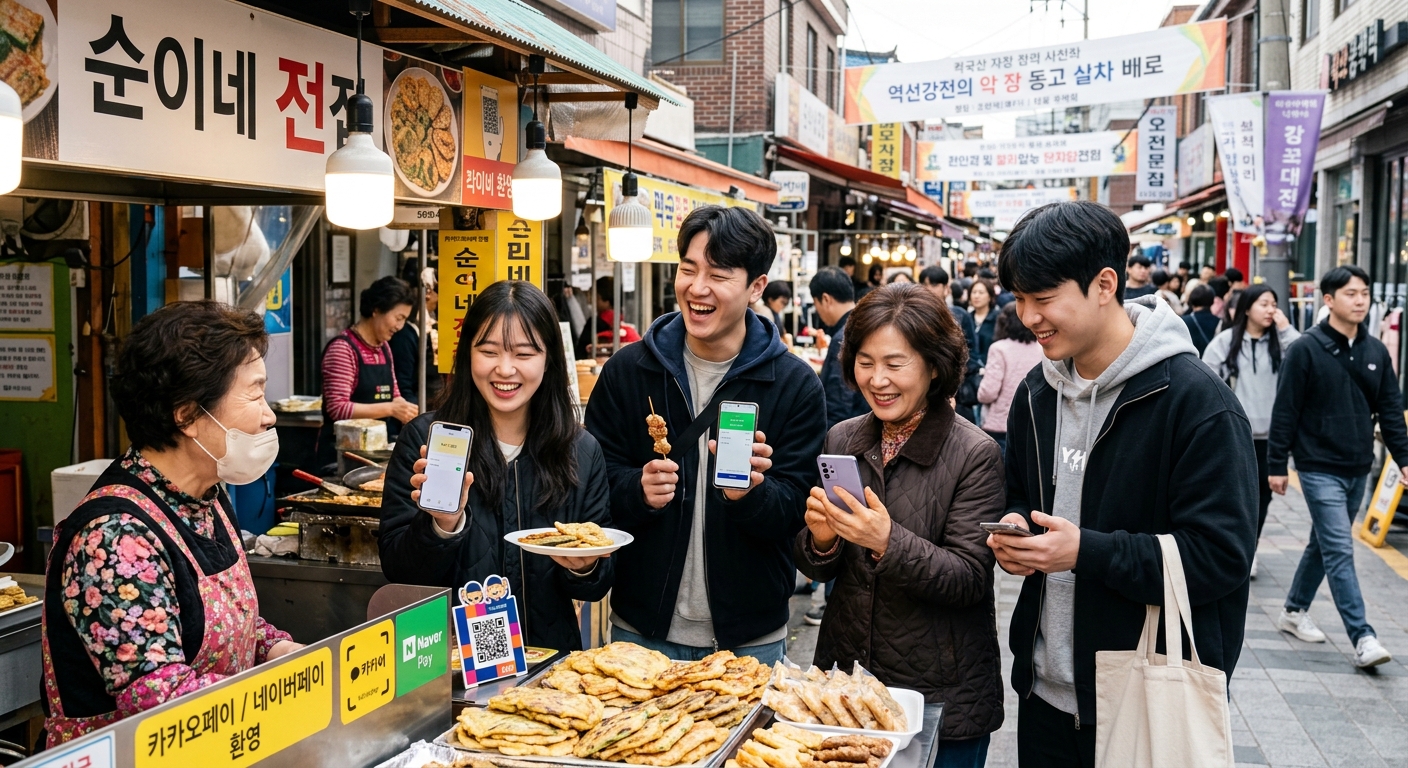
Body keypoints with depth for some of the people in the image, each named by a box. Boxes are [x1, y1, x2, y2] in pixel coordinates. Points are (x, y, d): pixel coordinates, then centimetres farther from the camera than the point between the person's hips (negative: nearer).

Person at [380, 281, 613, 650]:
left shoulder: (582, 453, 4)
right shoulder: (423, 439, -2)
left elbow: (599, 585, 9)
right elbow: (398, 571, -3)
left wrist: (585, 569, -11)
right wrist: (443, 526, -19)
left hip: (548, 656, 4)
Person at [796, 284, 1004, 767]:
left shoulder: (975, 454, -13)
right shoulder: (842, 440, 1)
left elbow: (971, 580, -17)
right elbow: (817, 570, 5)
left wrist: (888, 542, -31)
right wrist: (821, 539, -17)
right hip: (845, 678, 4)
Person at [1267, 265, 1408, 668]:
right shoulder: (1306, 350, -10)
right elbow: (1285, 411, -8)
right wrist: (1277, 465, -8)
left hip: (1358, 469, 6)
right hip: (1319, 467, -6)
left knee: (1323, 544, 16)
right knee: (1339, 551, -10)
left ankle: (1294, 611, 31)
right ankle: (1362, 638, -11)